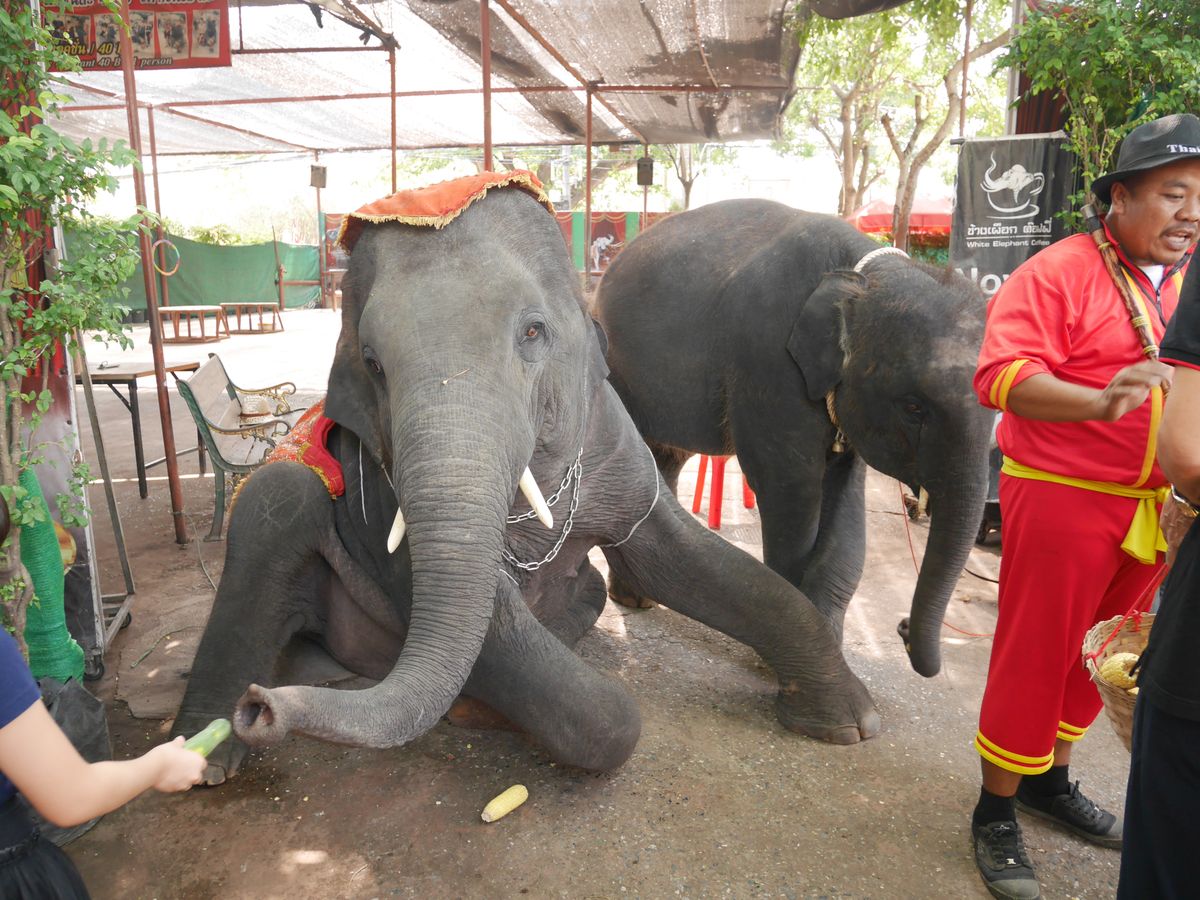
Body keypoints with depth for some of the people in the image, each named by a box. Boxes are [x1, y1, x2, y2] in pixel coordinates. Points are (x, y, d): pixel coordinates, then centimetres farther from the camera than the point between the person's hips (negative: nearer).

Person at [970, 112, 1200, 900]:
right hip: (1063, 500, -7)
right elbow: (1000, 377, -21)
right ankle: (997, 813, 18)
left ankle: (1051, 781, 36)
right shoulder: (1057, 274, -11)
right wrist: (1100, 401, -35)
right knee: (1034, 657, 2)